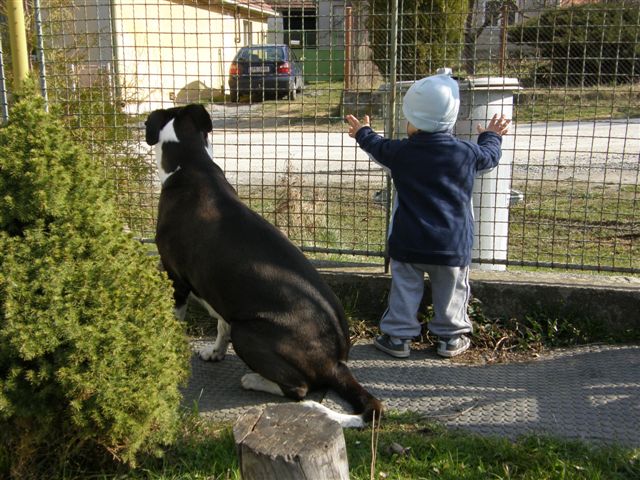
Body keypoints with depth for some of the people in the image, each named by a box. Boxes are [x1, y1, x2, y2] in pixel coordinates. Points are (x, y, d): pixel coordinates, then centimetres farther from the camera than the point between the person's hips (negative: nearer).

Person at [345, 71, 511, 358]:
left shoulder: (400, 152, -8)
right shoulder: (467, 153, -7)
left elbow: (377, 147, 13)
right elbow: (490, 155, 13)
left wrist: (363, 133, 35)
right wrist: (492, 136, 36)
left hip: (408, 243, 0)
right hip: (453, 245, 0)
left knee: (404, 289, 11)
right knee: (451, 291, 14)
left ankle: (397, 336, 16)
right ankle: (451, 337, 23)